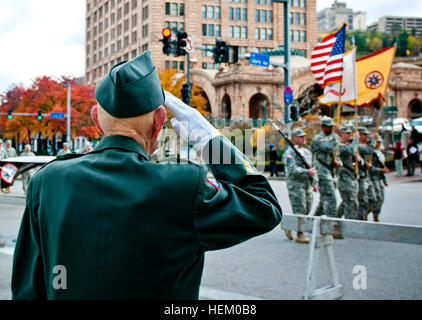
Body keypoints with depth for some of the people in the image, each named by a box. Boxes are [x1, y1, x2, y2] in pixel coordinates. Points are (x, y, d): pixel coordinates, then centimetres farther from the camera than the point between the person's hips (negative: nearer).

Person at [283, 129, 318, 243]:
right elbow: (292, 169, -19)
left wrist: (315, 183, 13)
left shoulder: (307, 152, 18)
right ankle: (300, 235, 1)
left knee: (307, 210, 9)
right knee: (299, 210, -7)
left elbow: (313, 168, 22)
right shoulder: (290, 152, -7)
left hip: (307, 185, 8)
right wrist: (307, 171, -24)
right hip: (295, 185, -8)